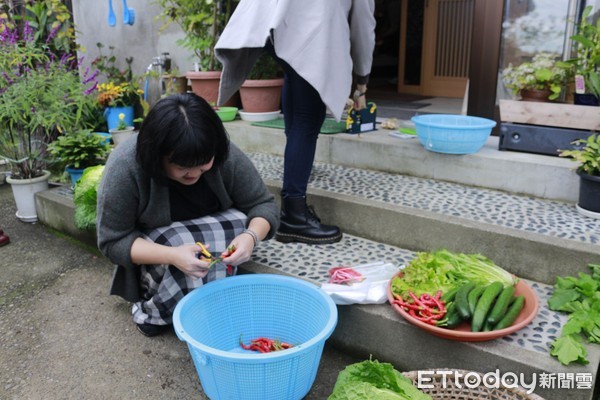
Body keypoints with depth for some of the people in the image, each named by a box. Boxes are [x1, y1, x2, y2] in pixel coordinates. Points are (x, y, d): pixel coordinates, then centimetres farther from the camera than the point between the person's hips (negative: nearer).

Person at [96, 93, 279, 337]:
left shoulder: (226, 157, -24)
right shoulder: (125, 167, -29)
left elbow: (264, 206, -15)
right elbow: (113, 241, -23)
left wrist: (251, 236, -38)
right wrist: (172, 255, -40)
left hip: (213, 231, 3)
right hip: (152, 252, -2)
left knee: (239, 223, -27)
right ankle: (151, 311, -5)